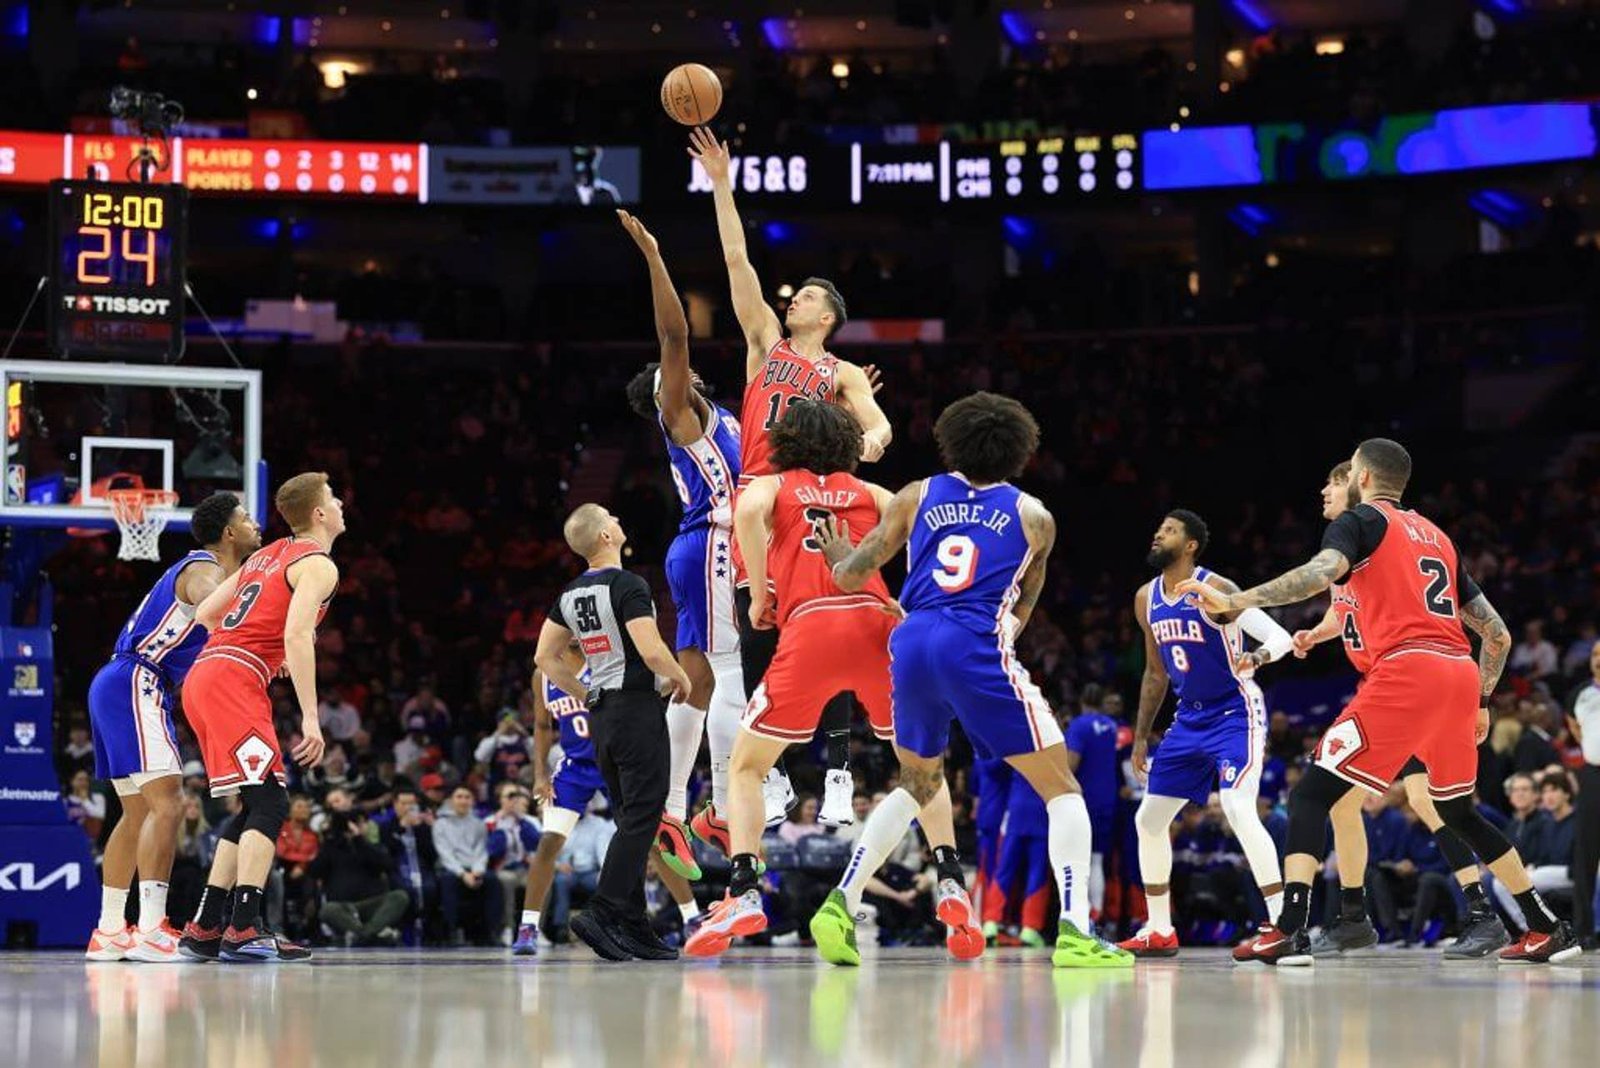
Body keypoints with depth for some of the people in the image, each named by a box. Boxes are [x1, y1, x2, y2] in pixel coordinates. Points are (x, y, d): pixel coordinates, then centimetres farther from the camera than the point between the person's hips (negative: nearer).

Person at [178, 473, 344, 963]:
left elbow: (205, 614, 24)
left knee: (255, 807, 13)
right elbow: (296, 636, -19)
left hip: (204, 678, 9)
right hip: (234, 682, -9)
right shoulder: (318, 565, -4)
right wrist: (310, 718, -21)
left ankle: (203, 930, 11)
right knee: (269, 803, -12)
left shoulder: (267, 556, 23)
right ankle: (244, 930, -22)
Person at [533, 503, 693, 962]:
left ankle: (635, 929, 11)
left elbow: (545, 657, 15)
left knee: (632, 821, 12)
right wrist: (681, 678, -4)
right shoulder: (628, 586, -14)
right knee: (642, 818, -8)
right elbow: (652, 650, -23)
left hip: (602, 716, 8)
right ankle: (600, 914, -19)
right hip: (638, 706, -8)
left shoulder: (571, 594, 10)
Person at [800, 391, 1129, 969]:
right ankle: (1074, 933, -13)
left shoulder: (916, 498, 15)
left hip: (912, 645, 4)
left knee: (917, 785, 28)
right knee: (1063, 791, 4)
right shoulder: (1033, 516, 12)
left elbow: (850, 577, 16)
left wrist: (839, 557, 38)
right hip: (978, 649, -4)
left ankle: (840, 905, 14)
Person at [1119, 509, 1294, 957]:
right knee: (1149, 818, 9)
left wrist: (1258, 658, -45)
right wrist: (1140, 737, 17)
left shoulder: (1215, 590, -17)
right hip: (1190, 718, 8)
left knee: (1238, 809, -26)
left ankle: (1282, 923, -26)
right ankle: (1160, 932, 20)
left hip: (1235, 713, -8)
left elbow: (1280, 637, -22)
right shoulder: (1147, 599, 6)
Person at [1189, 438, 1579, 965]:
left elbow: (1322, 572, -16)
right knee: (1458, 811, 25)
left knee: (1311, 794, -4)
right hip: (1459, 673, 7)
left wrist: (1234, 600, -19)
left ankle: (1290, 931, -20)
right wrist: (1481, 702, 32)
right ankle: (1549, 929, 24)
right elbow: (1498, 635, 24)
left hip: (1405, 670, -7)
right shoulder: (1436, 536, 27)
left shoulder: (1362, 520, 7)